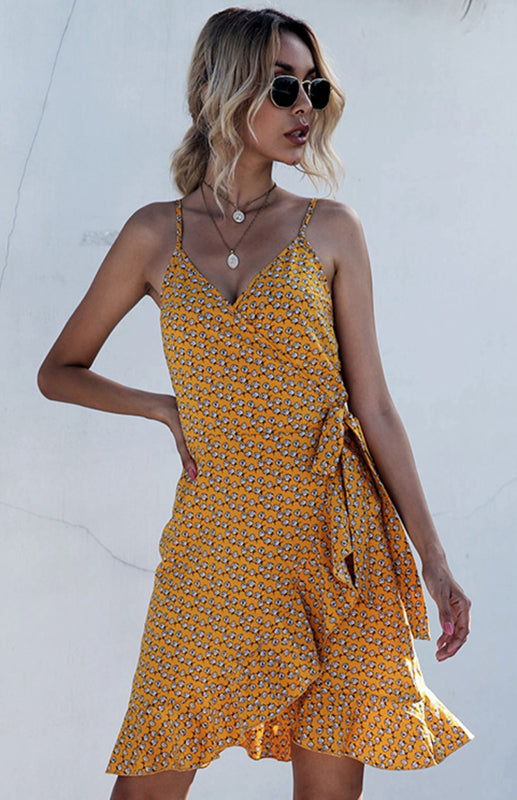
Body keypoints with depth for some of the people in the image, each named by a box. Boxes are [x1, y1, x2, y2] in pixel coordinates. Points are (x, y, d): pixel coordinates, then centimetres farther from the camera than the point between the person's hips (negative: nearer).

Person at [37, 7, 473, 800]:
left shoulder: (329, 228, 3)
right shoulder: (157, 234, 5)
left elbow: (374, 406, 2)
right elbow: (59, 370, 15)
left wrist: (433, 559, 0)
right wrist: (167, 408, 1)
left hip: (336, 536, 0)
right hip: (214, 540, 1)